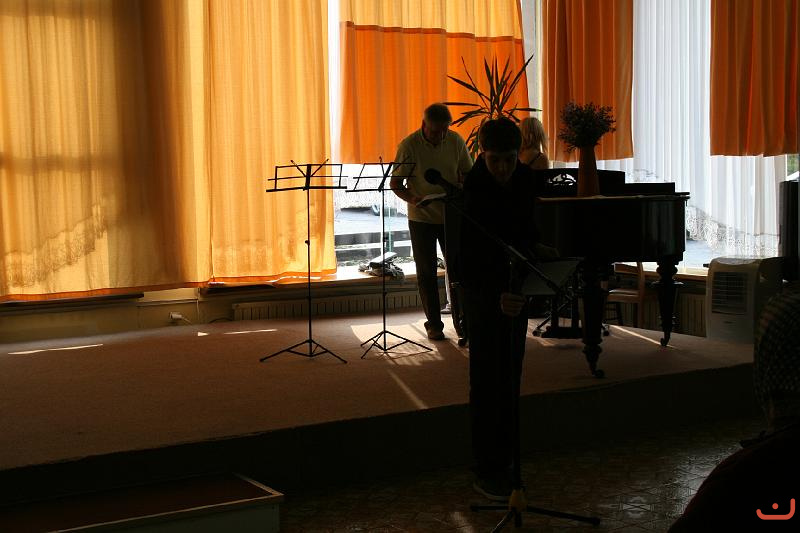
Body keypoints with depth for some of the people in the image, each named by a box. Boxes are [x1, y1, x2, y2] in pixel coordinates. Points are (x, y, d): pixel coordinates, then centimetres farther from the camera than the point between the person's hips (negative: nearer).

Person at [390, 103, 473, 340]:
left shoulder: (456, 141, -5)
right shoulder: (409, 146, -13)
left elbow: (468, 174, 7)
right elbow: (395, 183, -9)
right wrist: (412, 199, -28)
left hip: (452, 216, 2)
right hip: (421, 218, -2)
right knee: (427, 272, 5)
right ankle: (433, 323, 14)